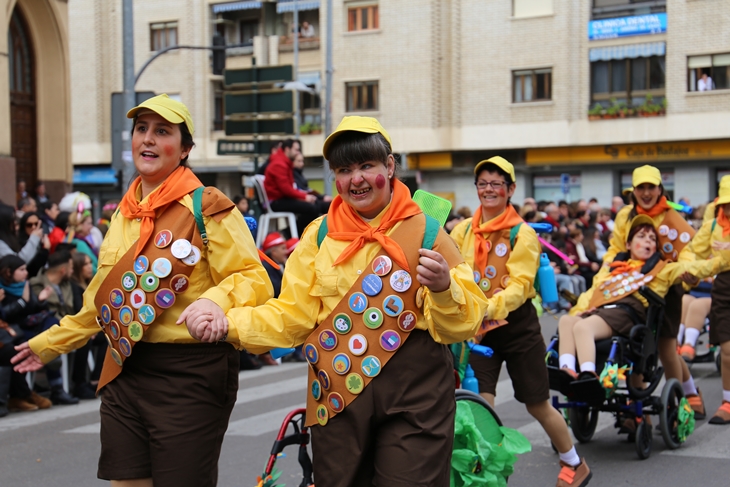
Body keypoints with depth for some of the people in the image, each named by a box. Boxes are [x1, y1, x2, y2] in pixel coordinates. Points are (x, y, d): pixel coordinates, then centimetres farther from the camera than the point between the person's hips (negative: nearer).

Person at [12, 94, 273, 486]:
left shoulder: (206, 208, -7)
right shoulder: (126, 211, 15)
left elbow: (253, 278, -12)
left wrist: (216, 301, -33)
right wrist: (50, 343, 32)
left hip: (189, 376, -7)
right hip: (124, 373, 7)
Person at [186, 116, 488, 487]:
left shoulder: (425, 231, -2)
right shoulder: (320, 234, 5)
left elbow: (464, 323, -4)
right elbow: (293, 314, 4)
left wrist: (444, 289, -25)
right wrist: (228, 323, -9)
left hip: (414, 391, -2)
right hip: (337, 393, 3)